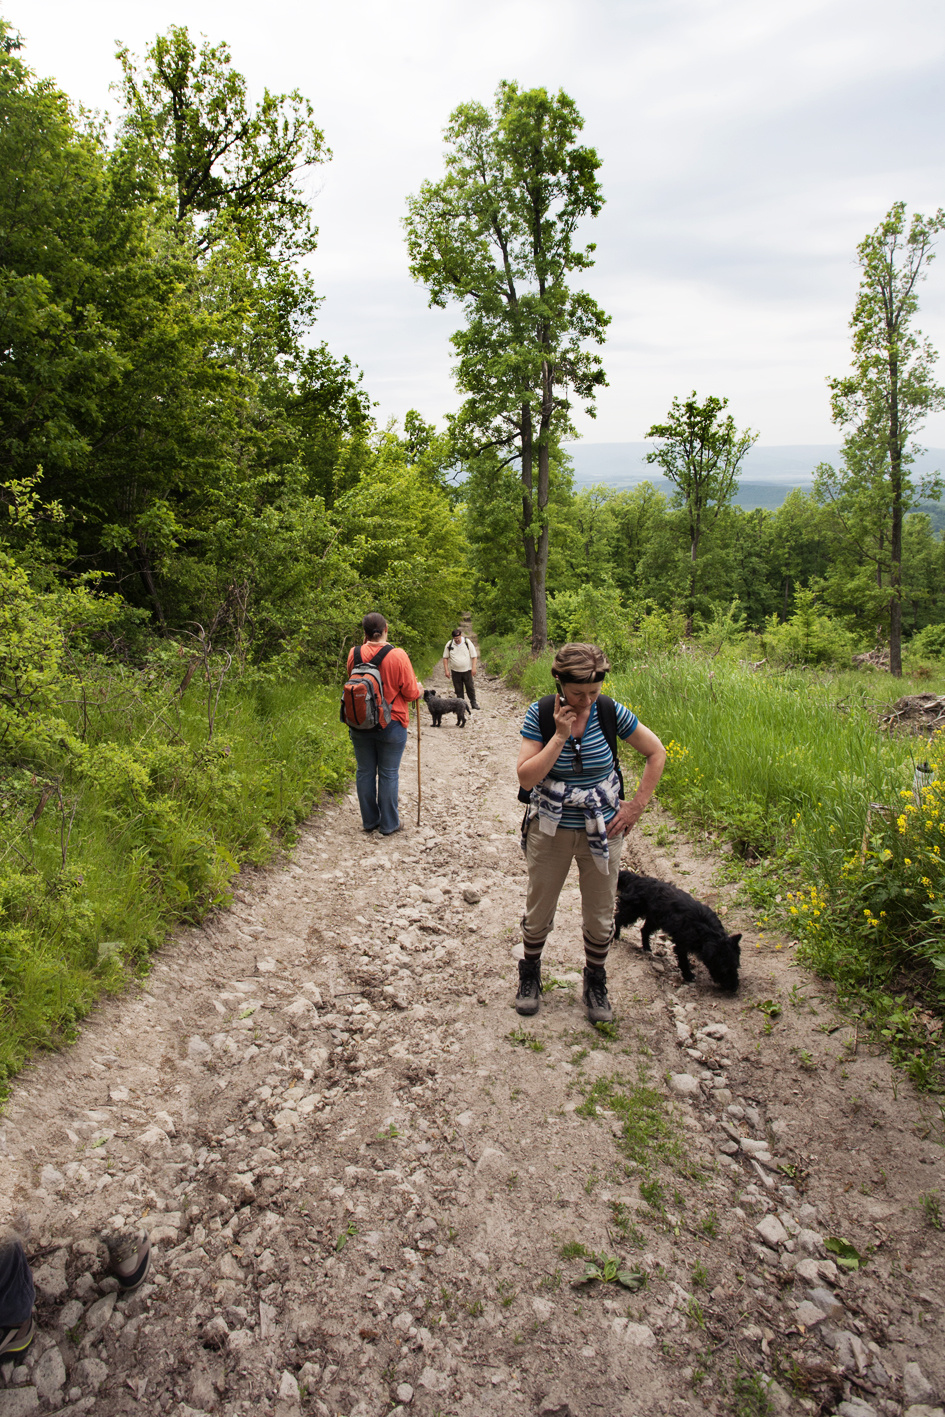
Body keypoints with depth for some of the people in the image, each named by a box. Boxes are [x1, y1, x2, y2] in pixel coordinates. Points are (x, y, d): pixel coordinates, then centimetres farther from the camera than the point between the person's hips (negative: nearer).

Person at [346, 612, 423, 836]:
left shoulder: (355, 654, -7)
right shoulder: (398, 656, -16)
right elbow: (410, 693, -11)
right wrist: (419, 690, 13)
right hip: (391, 725, -3)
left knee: (365, 772, 14)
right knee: (388, 774, 8)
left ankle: (369, 820, 25)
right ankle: (389, 824, 17)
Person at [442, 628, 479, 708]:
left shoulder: (468, 642, -5)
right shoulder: (449, 644, -2)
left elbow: (474, 656, -2)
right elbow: (445, 658, 5)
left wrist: (474, 668, -9)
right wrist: (446, 670, -1)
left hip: (467, 671, -1)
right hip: (455, 671, 1)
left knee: (470, 687, 4)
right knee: (458, 689, 6)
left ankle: (473, 702, 19)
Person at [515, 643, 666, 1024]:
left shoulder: (610, 713, -11)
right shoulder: (540, 715, -13)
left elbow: (656, 753, 1)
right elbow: (526, 778, -19)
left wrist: (636, 806, -3)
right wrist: (560, 736, -26)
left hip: (601, 832, 1)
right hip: (550, 831, -1)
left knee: (600, 918, 12)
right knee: (538, 913, 14)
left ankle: (595, 984, 36)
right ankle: (530, 973, 41)